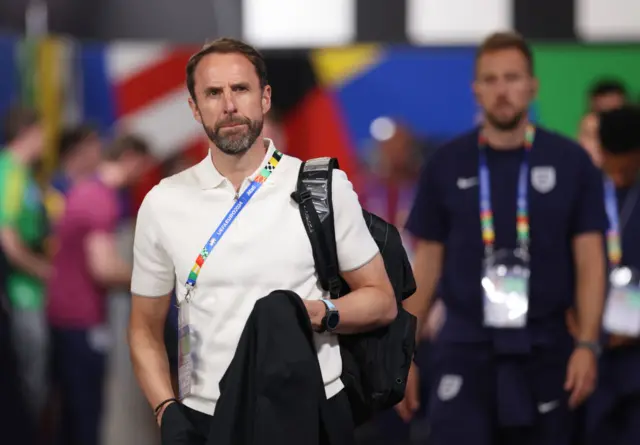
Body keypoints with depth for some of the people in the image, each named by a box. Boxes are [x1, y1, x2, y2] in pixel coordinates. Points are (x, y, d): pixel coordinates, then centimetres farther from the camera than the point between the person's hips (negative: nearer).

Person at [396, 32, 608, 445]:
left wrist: (587, 344, -13)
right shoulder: (447, 165, 3)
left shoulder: (570, 163, 0)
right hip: (466, 349, 0)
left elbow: (590, 260, -1)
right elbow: (427, 263, 8)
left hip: (544, 349, 0)